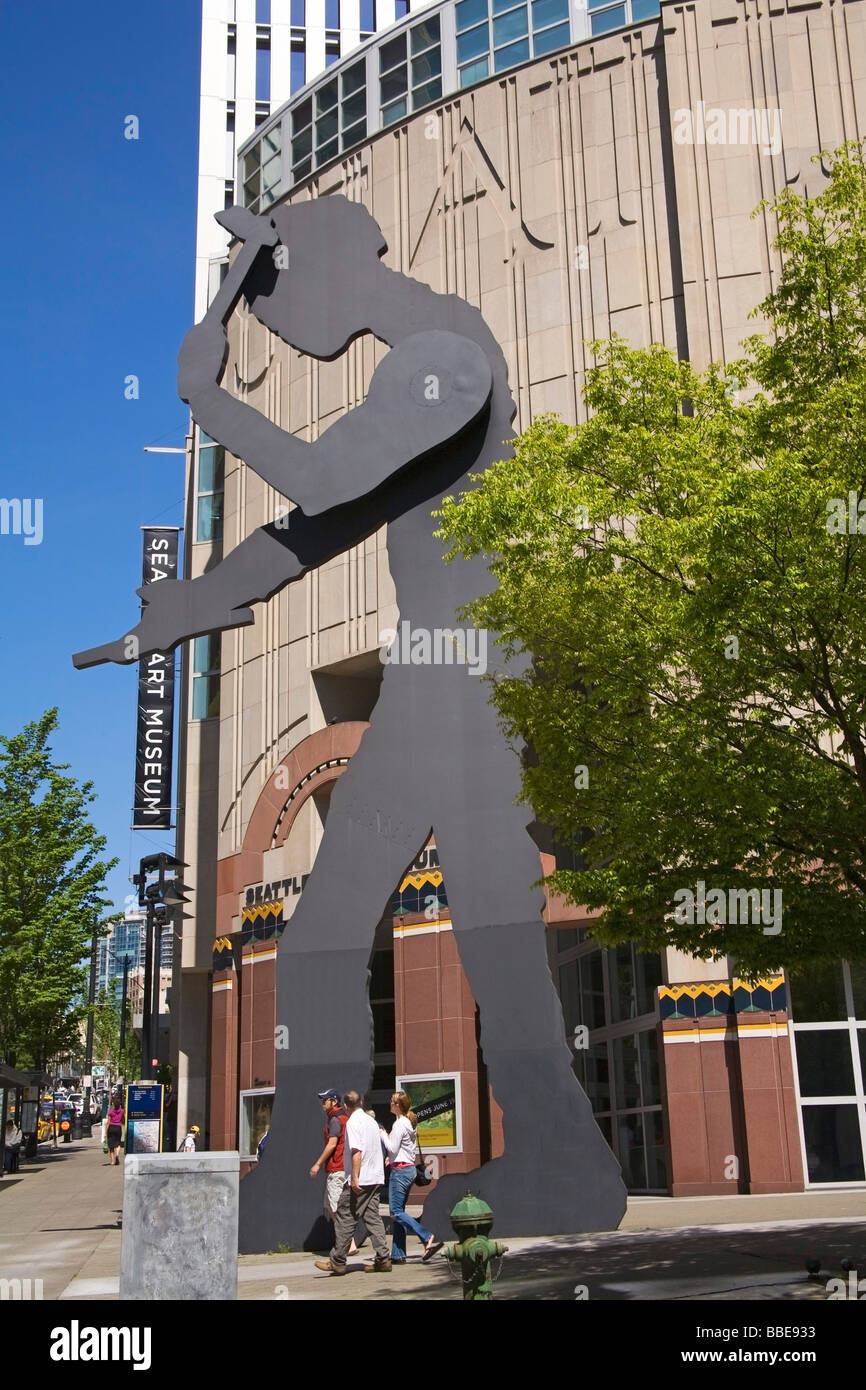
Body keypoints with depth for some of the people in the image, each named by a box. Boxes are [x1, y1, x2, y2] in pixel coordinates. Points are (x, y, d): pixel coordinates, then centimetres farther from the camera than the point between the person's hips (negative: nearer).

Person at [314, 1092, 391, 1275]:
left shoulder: (353, 1122, -9)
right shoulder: (371, 1121, 16)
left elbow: (357, 1152, -19)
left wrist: (355, 1178, -21)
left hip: (359, 1180, -8)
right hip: (376, 1178, 8)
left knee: (344, 1218, -1)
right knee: (373, 1217, 8)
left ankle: (337, 1261, 2)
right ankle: (383, 1260, 3)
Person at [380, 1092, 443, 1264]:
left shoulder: (399, 1124, -13)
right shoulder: (409, 1123, 14)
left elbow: (392, 1149, -16)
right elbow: (415, 1150, 19)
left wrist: (383, 1135, -2)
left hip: (400, 1170, -10)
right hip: (410, 1168, 10)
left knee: (396, 1211, -9)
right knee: (399, 1211, 10)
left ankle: (429, 1238, -19)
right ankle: (398, 1255, 9)